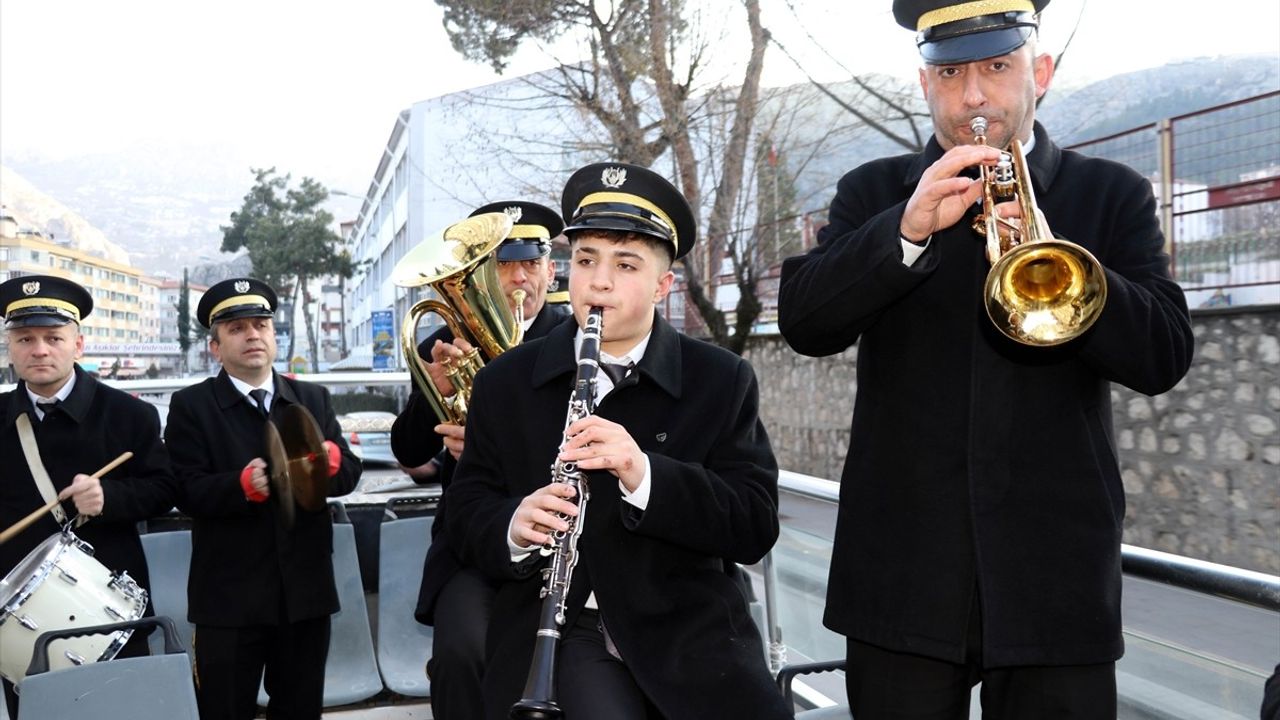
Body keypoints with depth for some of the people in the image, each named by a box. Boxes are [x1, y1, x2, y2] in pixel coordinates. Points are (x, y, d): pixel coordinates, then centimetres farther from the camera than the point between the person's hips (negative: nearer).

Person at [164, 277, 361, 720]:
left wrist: (328, 459, -24)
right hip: (228, 597, -3)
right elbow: (188, 492, -11)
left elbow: (349, 474, -1)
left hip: (306, 591, 3)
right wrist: (245, 484, -30)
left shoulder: (314, 399, 9)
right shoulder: (191, 406, 0)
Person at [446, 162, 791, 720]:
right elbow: (466, 512, 8)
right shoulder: (506, 383, 7)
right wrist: (514, 528, -16)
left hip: (690, 630, 1)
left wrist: (644, 476, -22)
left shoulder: (721, 381, 2)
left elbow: (756, 528, -5)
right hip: (562, 630, 0)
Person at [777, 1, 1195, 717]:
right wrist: (909, 228, -21)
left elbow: (1164, 356, -4)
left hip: (1057, 571, 0)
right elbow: (805, 322, -6)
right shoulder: (874, 193, 8)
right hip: (902, 571, 0)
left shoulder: (1112, 195, 7)